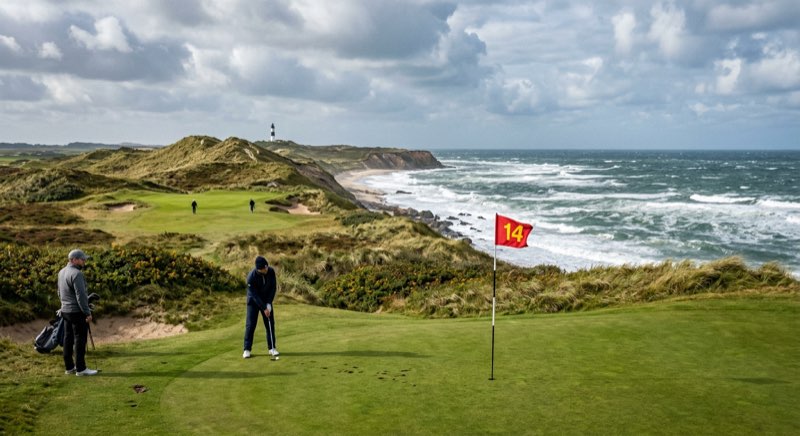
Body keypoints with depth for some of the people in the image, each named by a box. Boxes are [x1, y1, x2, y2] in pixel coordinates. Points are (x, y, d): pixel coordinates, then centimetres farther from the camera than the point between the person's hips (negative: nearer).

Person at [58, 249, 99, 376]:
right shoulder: (76, 274, -19)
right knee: (80, 340, -4)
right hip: (78, 312, -9)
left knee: (68, 339, 12)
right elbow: (80, 295, -22)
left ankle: (69, 367, 18)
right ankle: (81, 369, 0)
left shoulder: (62, 272, 11)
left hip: (65, 311, 9)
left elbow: (60, 293, 19)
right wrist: (88, 313, -18)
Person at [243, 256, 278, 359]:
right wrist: (264, 308, -25)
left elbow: (273, 287, -9)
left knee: (270, 323, 1)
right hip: (253, 301, -3)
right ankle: (247, 349, 1)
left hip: (267, 300, 4)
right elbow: (254, 295, -25)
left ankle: (272, 348, 9)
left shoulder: (271, 271, -18)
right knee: (250, 324, -7)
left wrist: (268, 304, -14)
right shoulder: (251, 276, -29)